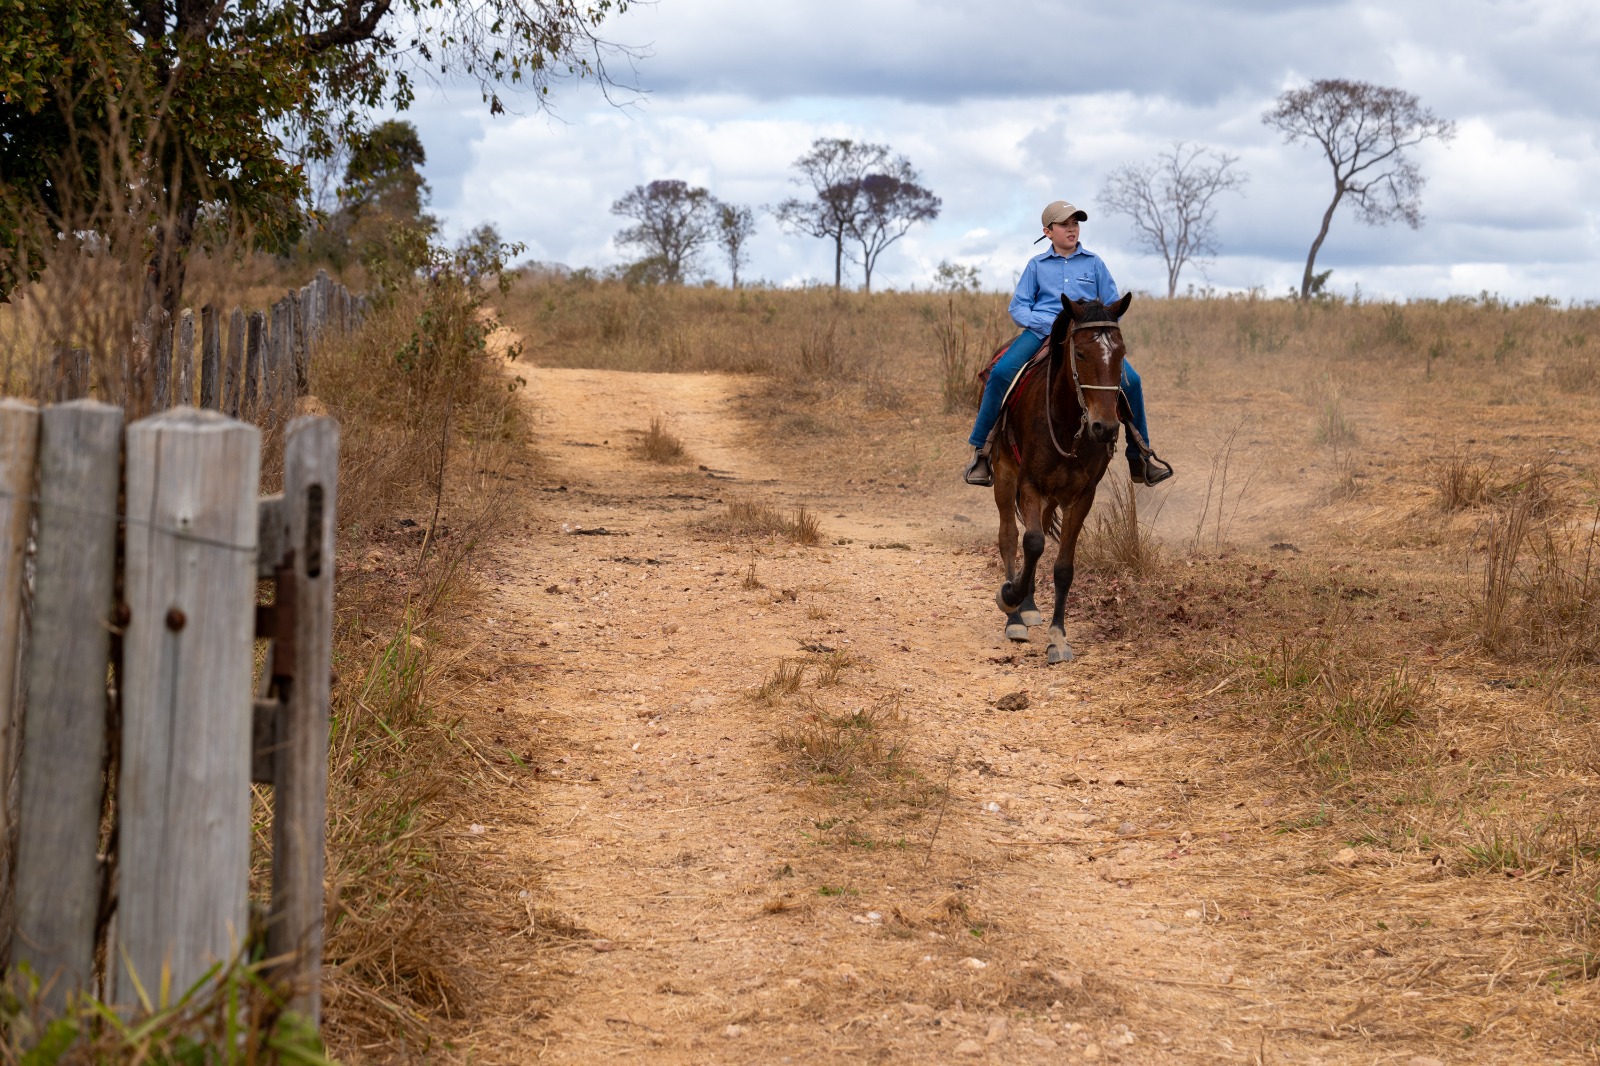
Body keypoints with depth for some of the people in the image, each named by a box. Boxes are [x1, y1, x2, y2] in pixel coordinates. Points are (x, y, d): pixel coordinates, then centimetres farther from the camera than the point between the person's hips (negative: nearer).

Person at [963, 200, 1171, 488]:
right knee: (1001, 373, -28)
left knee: (1130, 380, -19)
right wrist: (1050, 323, -10)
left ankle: (1139, 456, -1)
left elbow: (1113, 305, 14)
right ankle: (980, 449, -18)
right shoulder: (1037, 265, 12)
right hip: (1041, 331, -1)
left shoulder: (1094, 263, 13)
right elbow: (1018, 307, 8)